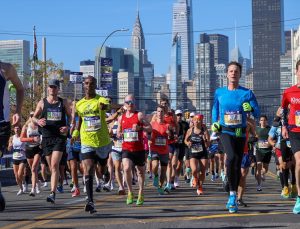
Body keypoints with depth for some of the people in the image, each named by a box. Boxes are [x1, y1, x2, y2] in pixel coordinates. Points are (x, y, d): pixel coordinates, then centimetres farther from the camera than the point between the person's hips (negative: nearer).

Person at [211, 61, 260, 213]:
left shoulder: (247, 93, -1)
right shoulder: (219, 92, 4)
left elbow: (257, 113, -2)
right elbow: (215, 108, 21)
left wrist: (250, 108, -23)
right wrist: (214, 123, 6)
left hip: (241, 133, 1)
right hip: (226, 132, -1)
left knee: (237, 165, 6)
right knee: (232, 157, -28)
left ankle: (232, 200, 20)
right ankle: (232, 194, -20)